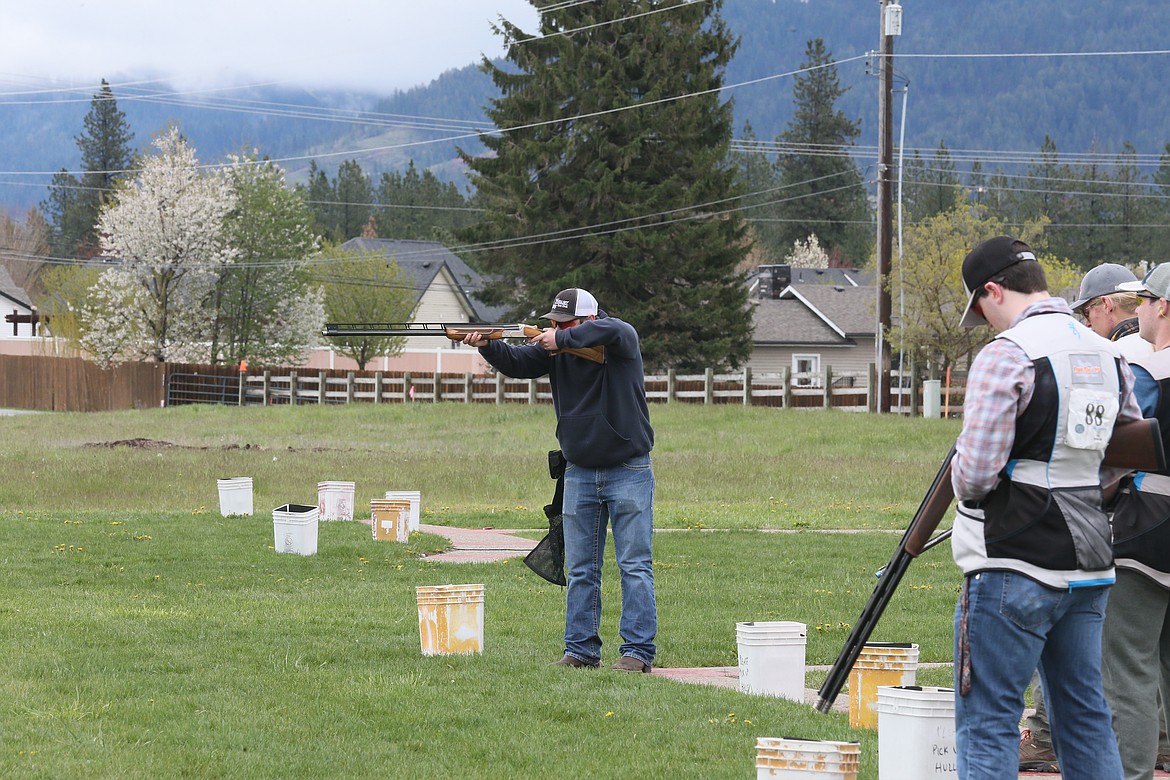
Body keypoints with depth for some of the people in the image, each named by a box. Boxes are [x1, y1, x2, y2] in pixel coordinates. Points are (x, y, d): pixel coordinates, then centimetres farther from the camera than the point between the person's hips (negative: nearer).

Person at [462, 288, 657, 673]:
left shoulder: (621, 338, -11)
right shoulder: (553, 346, 3)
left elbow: (612, 331, -33)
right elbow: (518, 362, -8)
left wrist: (563, 339, -28)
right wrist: (487, 345, -26)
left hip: (628, 472, -5)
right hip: (580, 473, 5)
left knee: (634, 566, -4)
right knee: (580, 569, 6)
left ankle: (638, 651, -3)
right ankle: (581, 650, 11)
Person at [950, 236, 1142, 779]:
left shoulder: (1006, 354, -14)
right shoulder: (1105, 354, 10)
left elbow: (976, 473, -18)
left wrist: (961, 475, 3)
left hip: (1014, 568, -7)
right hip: (1090, 569, 7)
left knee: (988, 721, -1)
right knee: (1084, 718, 13)